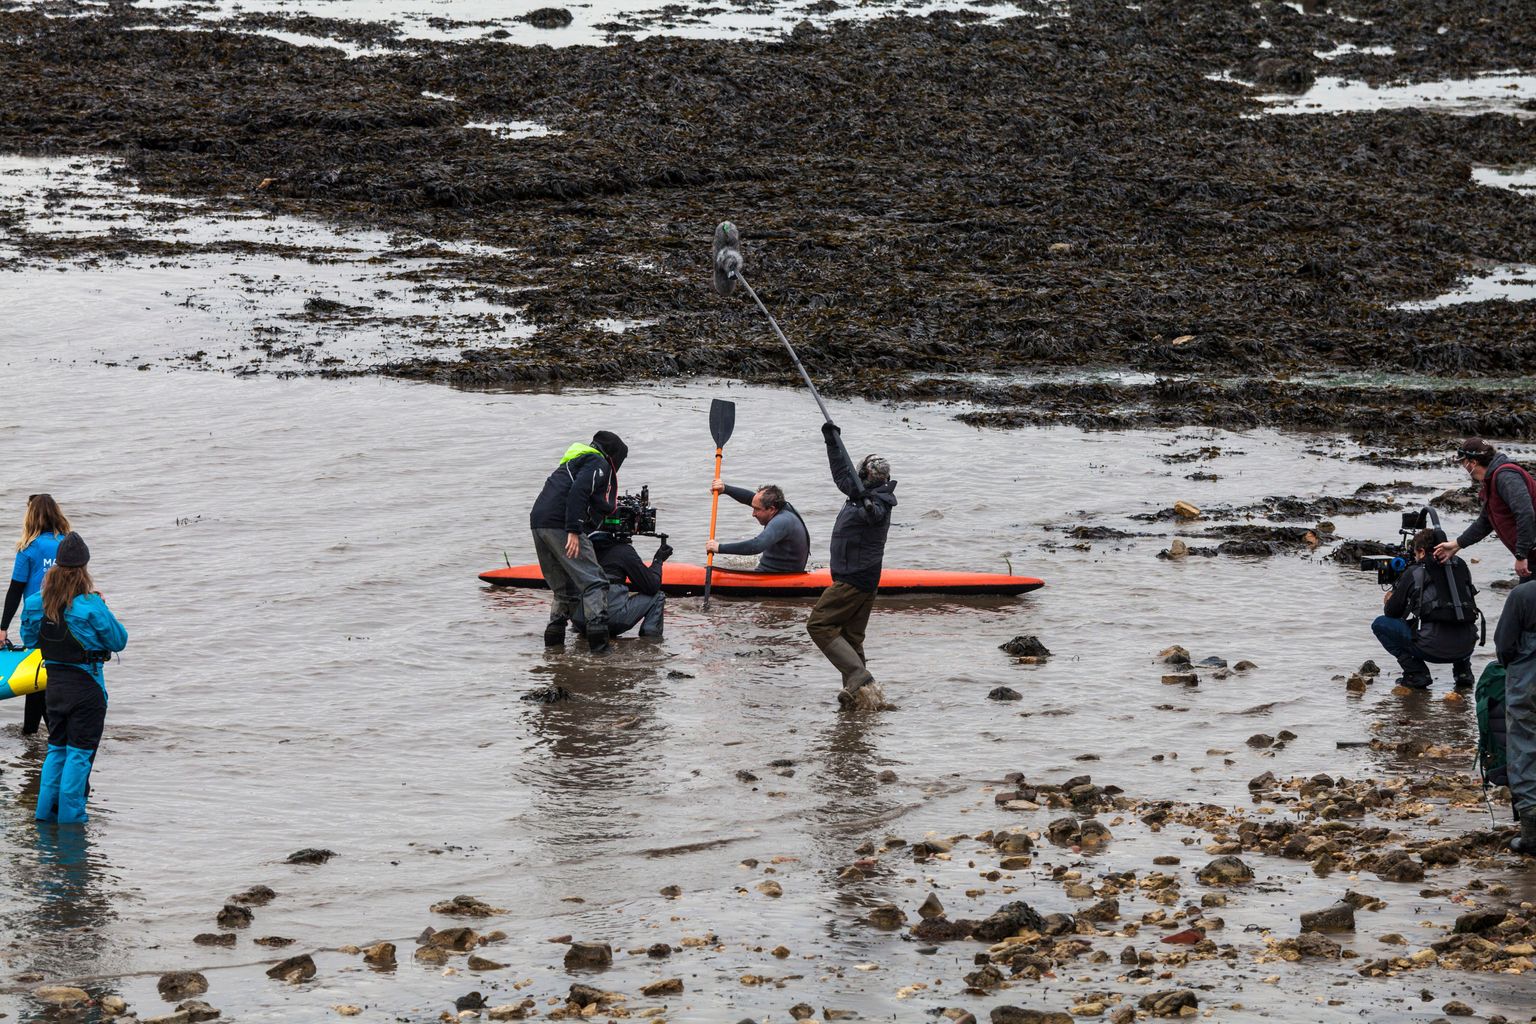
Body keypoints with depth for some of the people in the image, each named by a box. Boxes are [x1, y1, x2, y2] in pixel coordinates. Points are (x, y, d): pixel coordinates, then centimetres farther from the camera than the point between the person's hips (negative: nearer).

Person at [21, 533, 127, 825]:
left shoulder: (37, 603, -4)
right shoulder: (90, 606, -19)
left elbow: (28, 638, 11)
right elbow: (119, 641, -9)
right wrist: (104, 613, 5)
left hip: (54, 682, 5)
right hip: (86, 685, -5)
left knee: (57, 747, 18)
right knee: (80, 751, 3)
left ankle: (46, 809, 18)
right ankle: (70, 812, 4)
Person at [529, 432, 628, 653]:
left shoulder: (578, 459, 30)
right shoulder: (599, 464, 1)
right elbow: (578, 492, -16)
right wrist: (573, 531, -21)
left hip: (539, 521, 9)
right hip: (560, 525, -9)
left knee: (564, 587, 18)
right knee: (594, 581, -8)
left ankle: (554, 635, 13)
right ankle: (597, 634, -18)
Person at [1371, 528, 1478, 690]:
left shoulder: (1414, 573, 1)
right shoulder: (1461, 566, 13)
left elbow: (1391, 612, 9)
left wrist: (1389, 600, 33)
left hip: (1433, 649, -6)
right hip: (1466, 647, 6)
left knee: (1380, 624, 12)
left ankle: (1416, 673, 3)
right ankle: (1463, 670, 20)